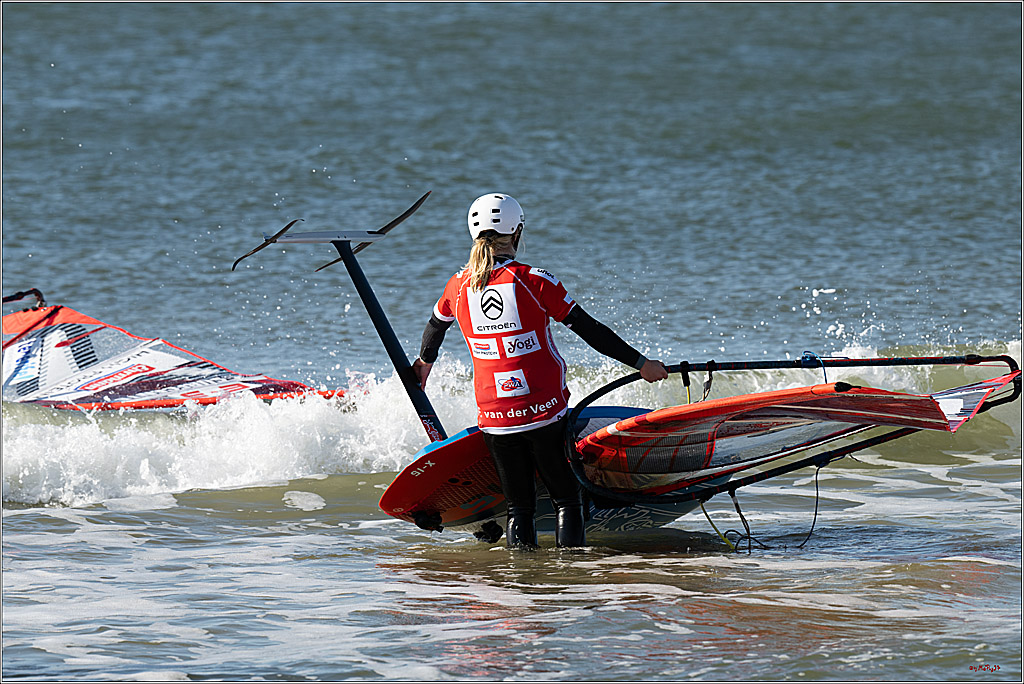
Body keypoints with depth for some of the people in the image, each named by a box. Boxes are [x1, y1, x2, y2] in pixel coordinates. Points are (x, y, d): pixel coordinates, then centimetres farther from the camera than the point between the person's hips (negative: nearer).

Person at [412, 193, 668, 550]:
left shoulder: (459, 286, 2)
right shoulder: (535, 282, -10)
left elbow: (435, 325, 24)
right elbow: (591, 331, -9)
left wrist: (425, 360, 45)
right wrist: (641, 363, -1)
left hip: (494, 418, 3)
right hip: (544, 411, -3)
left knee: (518, 505, 12)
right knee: (566, 497, 6)